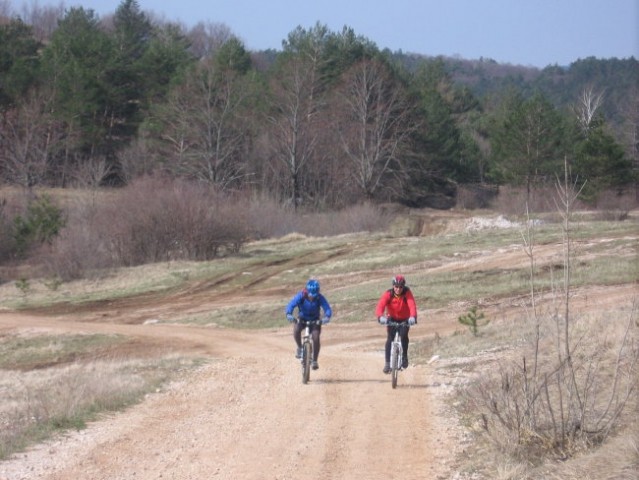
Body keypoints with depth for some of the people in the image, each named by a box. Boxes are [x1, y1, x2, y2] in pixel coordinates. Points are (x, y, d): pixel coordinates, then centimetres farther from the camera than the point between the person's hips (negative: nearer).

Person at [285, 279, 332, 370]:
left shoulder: (320, 298, -24)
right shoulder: (300, 296, -26)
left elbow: (327, 309, -33)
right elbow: (291, 305, -36)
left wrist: (327, 317, -55)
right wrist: (289, 315, -57)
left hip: (315, 320, 0)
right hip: (302, 319, 0)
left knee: (316, 337, -22)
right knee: (296, 330, -31)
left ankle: (315, 360, -7)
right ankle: (299, 347, -4)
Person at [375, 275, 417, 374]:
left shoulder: (407, 293, -24)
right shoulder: (388, 294, -23)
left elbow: (412, 305, -39)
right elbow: (380, 306, -36)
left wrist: (413, 317, -59)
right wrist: (380, 317, -58)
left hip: (404, 320, -1)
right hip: (392, 319, 1)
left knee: (404, 336, -25)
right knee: (389, 339, -14)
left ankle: (404, 357, -3)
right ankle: (387, 363, -6)